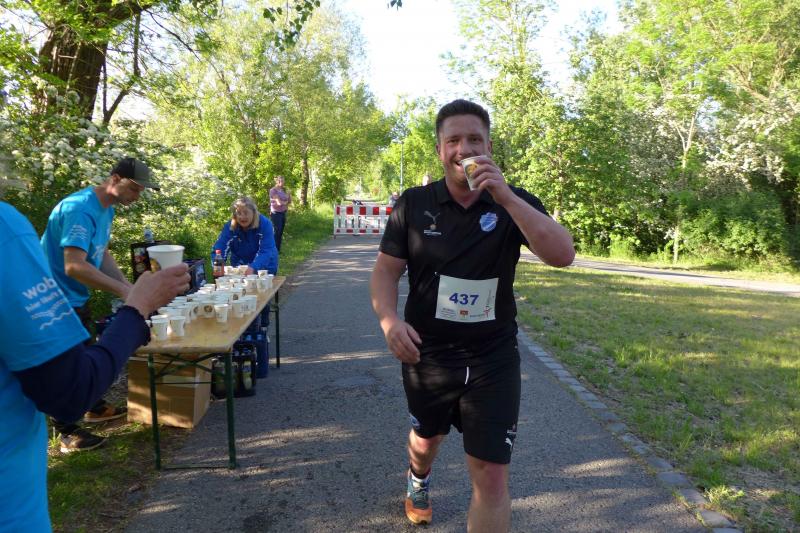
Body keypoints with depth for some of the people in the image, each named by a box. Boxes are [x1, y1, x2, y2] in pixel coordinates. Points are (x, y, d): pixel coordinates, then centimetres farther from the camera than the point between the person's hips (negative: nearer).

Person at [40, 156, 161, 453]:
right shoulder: (80, 209, -26)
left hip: (77, 297, 10)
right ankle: (67, 433, 14)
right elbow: (74, 266, -34)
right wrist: (123, 291, -33)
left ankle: (95, 408, 39)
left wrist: (127, 285, -1)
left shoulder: (107, 209, 5)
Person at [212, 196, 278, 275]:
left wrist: (253, 268, -46)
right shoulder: (229, 226, -13)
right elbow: (219, 249, -20)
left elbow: (266, 252, -29)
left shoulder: (264, 224, -20)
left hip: (265, 269, -2)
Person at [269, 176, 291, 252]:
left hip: (283, 213, 7)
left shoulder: (283, 190, 12)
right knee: (277, 232, -6)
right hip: (276, 213, -7)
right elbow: (279, 202, -16)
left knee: (281, 232, 8)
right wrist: (286, 202, 2)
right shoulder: (273, 190, -9)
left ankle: (278, 250, 14)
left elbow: (289, 201, 14)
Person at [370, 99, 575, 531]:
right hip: (426, 353, 2)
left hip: (493, 360, -1)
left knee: (492, 478, -2)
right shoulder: (414, 204, -6)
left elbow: (562, 255, -22)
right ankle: (418, 480, 65)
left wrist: (504, 196, -29)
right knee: (427, 438, 28)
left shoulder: (514, 202, -7)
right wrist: (389, 320, -21)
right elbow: (385, 269, -2)